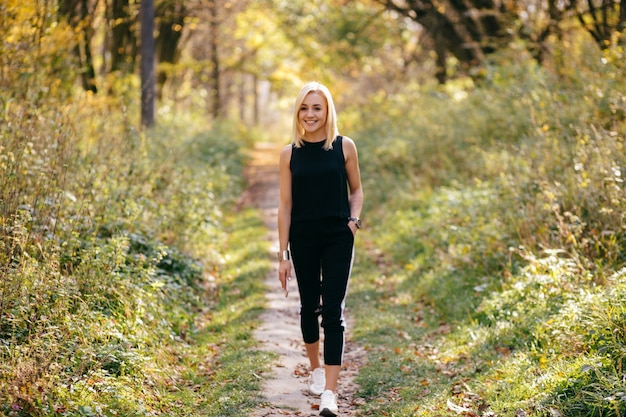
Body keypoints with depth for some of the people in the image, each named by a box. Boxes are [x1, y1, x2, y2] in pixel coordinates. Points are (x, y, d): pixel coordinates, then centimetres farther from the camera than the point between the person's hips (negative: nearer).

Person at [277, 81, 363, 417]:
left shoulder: (344, 147, -1)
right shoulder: (290, 154, 0)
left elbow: (356, 190, 12)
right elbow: (285, 205, 1)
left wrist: (354, 219, -8)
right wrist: (283, 255, -1)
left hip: (338, 238, -1)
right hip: (303, 239, 2)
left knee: (332, 312, -7)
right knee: (309, 306, 13)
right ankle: (315, 369, 37)